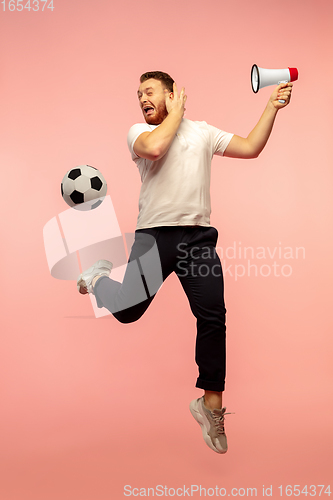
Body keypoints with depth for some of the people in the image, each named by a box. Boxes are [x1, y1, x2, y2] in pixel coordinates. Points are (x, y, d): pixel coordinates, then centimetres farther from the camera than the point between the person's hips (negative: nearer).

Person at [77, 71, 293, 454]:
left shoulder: (203, 131, 17)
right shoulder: (139, 131, 9)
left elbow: (250, 148, 14)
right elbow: (154, 147, -15)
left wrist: (272, 107, 9)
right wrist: (177, 111, 0)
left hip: (199, 235, 2)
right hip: (155, 234, -2)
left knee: (213, 317, -2)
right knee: (128, 311, -6)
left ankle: (211, 403, 14)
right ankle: (97, 279, 30)